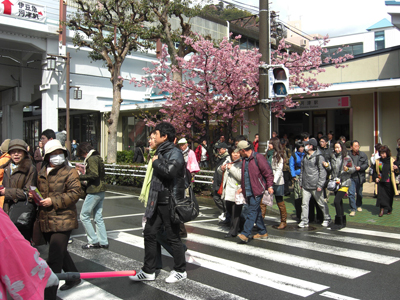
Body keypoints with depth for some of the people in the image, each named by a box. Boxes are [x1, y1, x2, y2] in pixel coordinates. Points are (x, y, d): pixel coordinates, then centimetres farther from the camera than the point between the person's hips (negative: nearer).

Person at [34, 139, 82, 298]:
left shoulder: (70, 172, -8)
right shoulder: (41, 173, 13)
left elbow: (74, 194, -16)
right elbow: (39, 190, 27)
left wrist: (53, 201, -22)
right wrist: (34, 196, 5)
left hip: (62, 221, -7)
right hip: (46, 221, 8)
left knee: (54, 260, -8)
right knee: (60, 252, 23)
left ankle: (49, 295, -1)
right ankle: (74, 277, 43)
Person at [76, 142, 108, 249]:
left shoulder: (91, 159, -14)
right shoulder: (98, 157, 15)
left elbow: (94, 175, -23)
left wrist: (80, 177, -14)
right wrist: (84, 174, 14)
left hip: (94, 191, -10)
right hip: (101, 191, 10)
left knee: (84, 216, 0)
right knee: (98, 217, 13)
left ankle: (93, 241, 2)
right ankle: (103, 242, 16)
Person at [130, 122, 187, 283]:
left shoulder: (175, 153, -15)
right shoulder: (161, 152, 14)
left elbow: (169, 171, -33)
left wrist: (156, 162, -16)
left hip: (170, 202, -9)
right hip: (158, 201, 9)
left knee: (173, 237, 3)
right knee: (149, 233, 11)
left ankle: (180, 270, 20)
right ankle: (148, 271, 22)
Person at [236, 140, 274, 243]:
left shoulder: (258, 157, -12)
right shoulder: (244, 160, 14)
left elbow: (268, 172, -12)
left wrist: (270, 186, -17)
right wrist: (242, 187, 20)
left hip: (257, 190, -9)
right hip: (248, 191, 9)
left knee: (252, 212, -10)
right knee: (256, 211, 14)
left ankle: (245, 234, -12)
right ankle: (262, 232, 25)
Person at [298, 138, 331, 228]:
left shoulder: (318, 157, -8)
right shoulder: (305, 157, 13)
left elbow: (323, 172, -10)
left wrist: (320, 185, -14)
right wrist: (301, 182, 14)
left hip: (315, 186, -6)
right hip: (305, 186, 6)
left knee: (321, 203, 8)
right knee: (304, 203, 3)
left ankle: (327, 218, 26)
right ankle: (304, 221, 9)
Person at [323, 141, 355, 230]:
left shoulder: (347, 158, -7)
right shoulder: (333, 157, 9)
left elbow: (353, 169, -3)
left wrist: (347, 169, -23)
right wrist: (327, 166, -4)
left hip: (344, 183, -7)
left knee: (336, 201, -16)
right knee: (339, 202, 15)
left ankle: (339, 222, -5)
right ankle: (343, 222, 27)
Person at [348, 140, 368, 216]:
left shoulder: (363, 155, 3)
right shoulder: (348, 155, -3)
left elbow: (366, 165, 2)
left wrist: (360, 168, -14)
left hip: (360, 177, 2)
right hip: (351, 177, -2)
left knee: (359, 193, 16)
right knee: (351, 193, -10)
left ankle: (358, 205, 40)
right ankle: (353, 209, -4)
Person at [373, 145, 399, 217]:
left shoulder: (392, 160, -2)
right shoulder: (378, 161, 3)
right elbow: (375, 171, 13)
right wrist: (376, 178, -2)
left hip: (389, 183, -1)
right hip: (380, 182, 1)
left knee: (389, 196, 10)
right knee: (381, 195, -11)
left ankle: (389, 209, 28)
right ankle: (382, 209, -10)